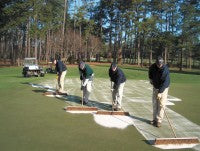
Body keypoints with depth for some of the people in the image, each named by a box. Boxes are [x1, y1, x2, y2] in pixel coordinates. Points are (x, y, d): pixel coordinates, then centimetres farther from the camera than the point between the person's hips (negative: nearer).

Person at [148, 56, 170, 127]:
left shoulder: (165, 70, -27)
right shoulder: (153, 66, -10)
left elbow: (165, 82, -29)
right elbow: (150, 71, 17)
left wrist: (160, 92, -32)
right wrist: (150, 78, 12)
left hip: (163, 88, -5)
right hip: (155, 87, 5)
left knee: (161, 105, -9)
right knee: (154, 104, 7)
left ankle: (159, 121, -5)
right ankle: (155, 119, 17)